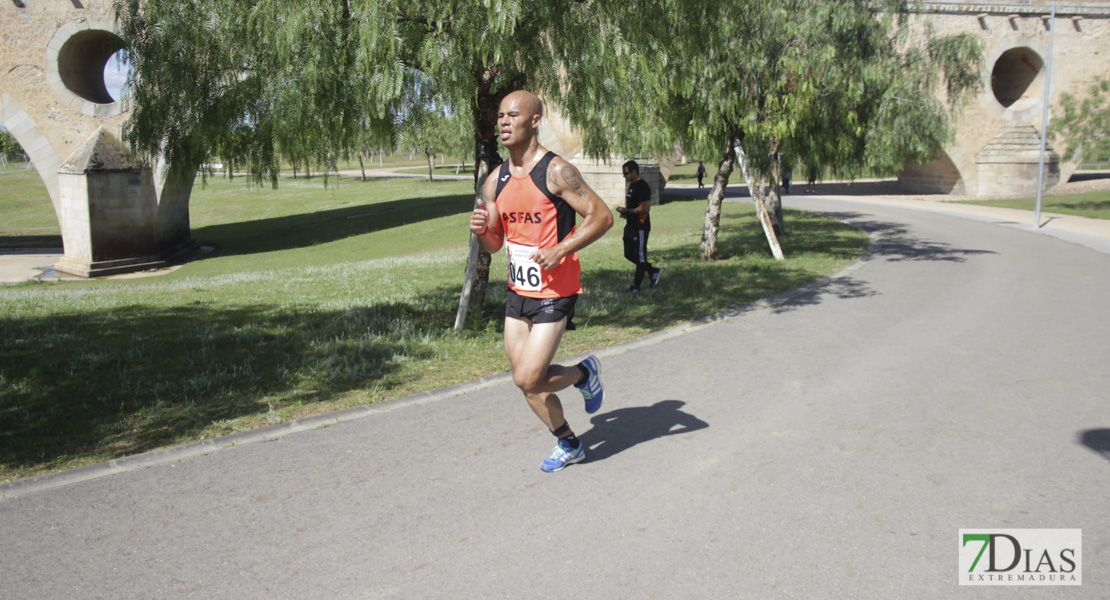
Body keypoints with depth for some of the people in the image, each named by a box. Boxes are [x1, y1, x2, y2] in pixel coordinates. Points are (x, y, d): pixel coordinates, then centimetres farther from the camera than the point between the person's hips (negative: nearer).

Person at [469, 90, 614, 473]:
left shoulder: (557, 172, -14)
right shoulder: (496, 181, 6)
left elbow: (602, 217, -14)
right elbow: (494, 245, 12)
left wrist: (560, 251, -21)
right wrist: (481, 229, -11)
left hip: (554, 293, -7)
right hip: (517, 291, 7)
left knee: (527, 379, -11)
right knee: (527, 380, 11)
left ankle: (584, 373, 20)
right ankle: (569, 446, 32)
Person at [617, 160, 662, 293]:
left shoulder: (643, 187, -17)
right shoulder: (631, 184, 14)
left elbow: (645, 208, -22)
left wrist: (627, 211, -18)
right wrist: (625, 212, 6)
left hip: (640, 227, -10)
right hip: (630, 226, 10)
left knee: (639, 256, -1)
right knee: (629, 254, 14)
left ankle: (636, 286, 7)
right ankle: (654, 271, 26)